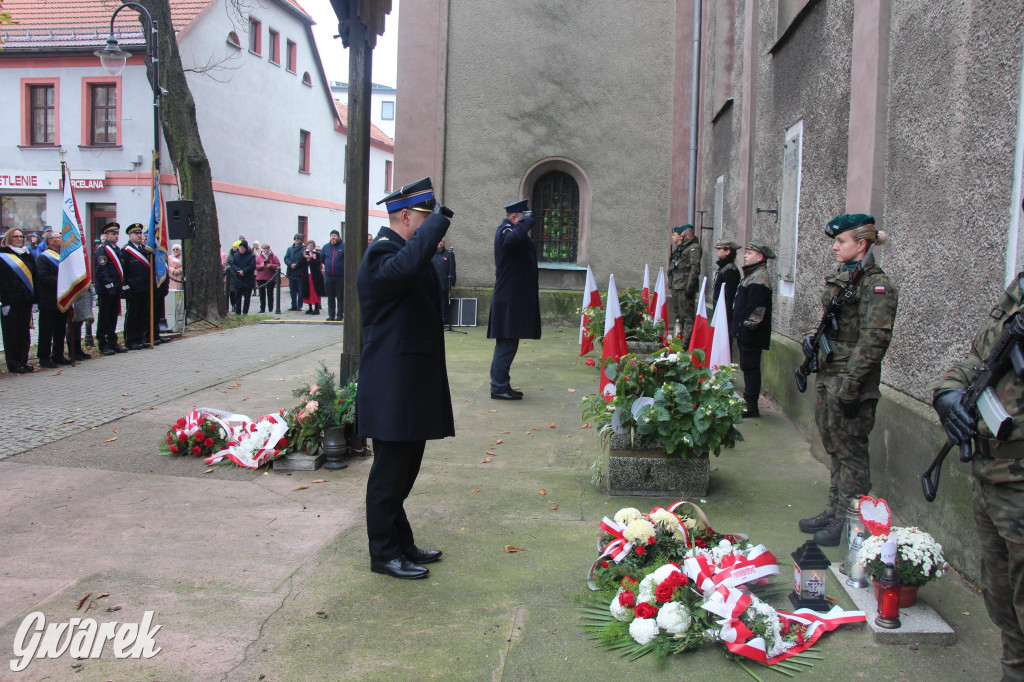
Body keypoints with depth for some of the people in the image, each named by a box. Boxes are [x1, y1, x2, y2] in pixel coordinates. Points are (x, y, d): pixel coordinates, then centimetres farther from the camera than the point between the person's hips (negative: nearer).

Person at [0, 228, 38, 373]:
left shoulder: (28, 256, 14)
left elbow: (34, 279, 13)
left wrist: (34, 298, 5)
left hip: (26, 301, 5)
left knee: (24, 332, 8)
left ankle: (23, 362, 14)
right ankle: (13, 364, 6)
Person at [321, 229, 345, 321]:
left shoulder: (343, 246, -5)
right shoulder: (326, 247, 9)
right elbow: (321, 258, 21)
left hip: (340, 276, -4)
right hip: (328, 276, 4)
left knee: (340, 297, 1)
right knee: (330, 297, 9)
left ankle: (339, 315, 6)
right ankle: (331, 315, 16)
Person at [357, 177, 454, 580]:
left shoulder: (400, 250, 16)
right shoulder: (383, 254, -18)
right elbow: (406, 267, -41)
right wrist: (439, 219, -31)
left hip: (411, 389, 11)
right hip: (393, 390, -11)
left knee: (402, 468, 18)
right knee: (390, 472, 1)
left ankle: (402, 544, 31)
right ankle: (384, 553, 14)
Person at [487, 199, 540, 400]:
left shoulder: (511, 230, 21)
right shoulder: (505, 231, -14)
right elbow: (515, 238, -36)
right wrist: (527, 221, -23)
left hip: (514, 298, 11)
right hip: (509, 300, -11)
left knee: (507, 344, 13)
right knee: (506, 344, -9)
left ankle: (501, 385, 20)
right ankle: (499, 387, -5)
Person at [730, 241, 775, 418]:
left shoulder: (759, 278, -17)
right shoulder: (752, 275, 18)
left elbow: (756, 309, -24)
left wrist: (748, 327, -22)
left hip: (752, 335, -11)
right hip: (745, 334, 11)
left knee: (750, 367, -6)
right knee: (748, 367, 16)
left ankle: (751, 408, -1)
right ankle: (748, 403, 24)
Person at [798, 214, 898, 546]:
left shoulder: (876, 285, -13)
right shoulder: (839, 277, 13)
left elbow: (874, 340, -19)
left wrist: (850, 384, -21)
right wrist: (813, 338, 9)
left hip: (850, 381, -9)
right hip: (827, 375, 9)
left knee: (850, 451, 0)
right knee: (833, 447, 16)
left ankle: (847, 522, 9)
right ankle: (834, 510, 27)